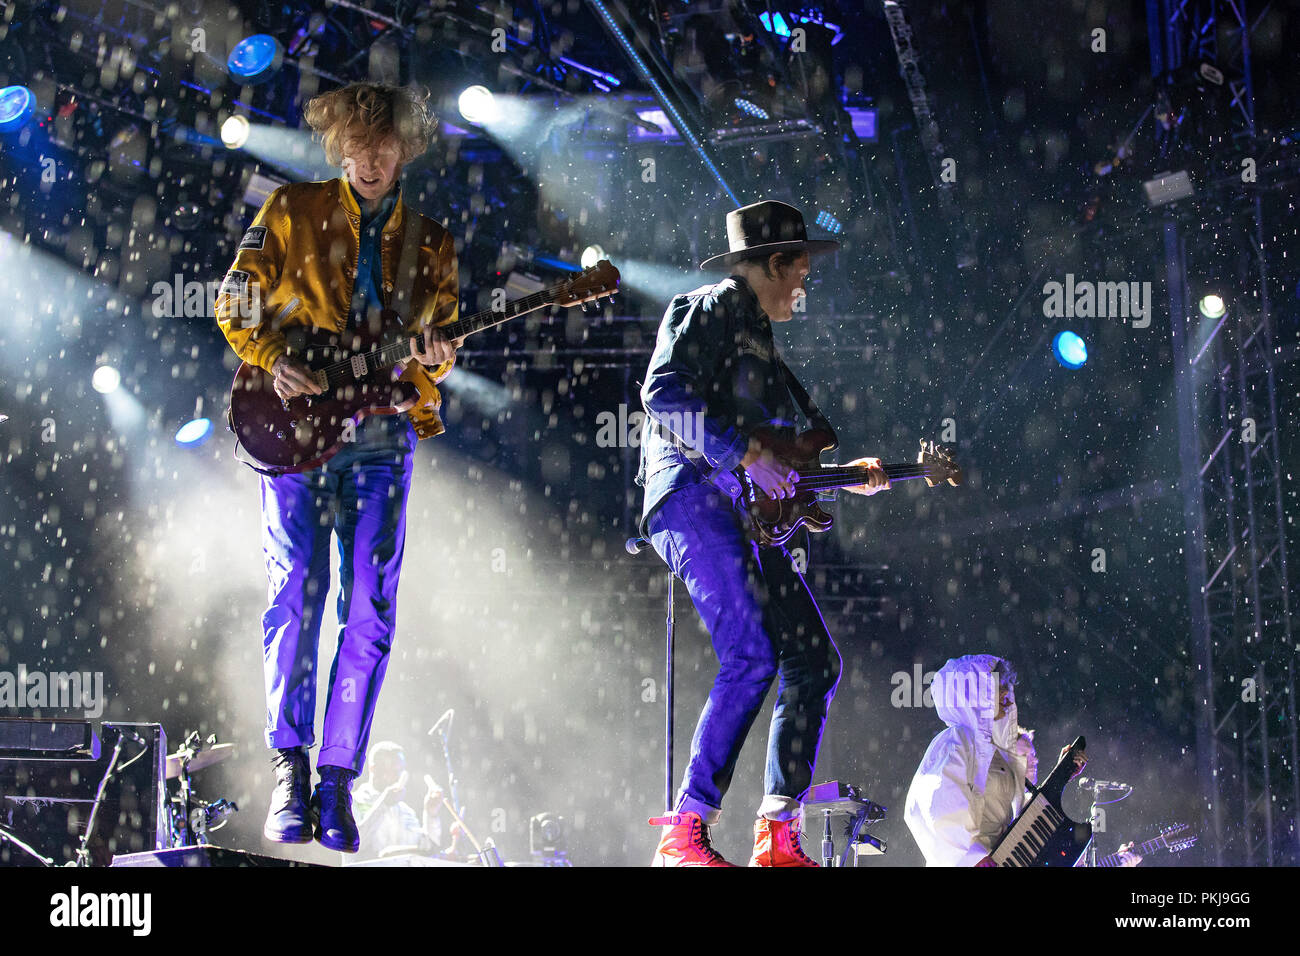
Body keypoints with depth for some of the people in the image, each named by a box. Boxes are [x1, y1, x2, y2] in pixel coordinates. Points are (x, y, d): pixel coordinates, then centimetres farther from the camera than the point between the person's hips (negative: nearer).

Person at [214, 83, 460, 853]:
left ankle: (337, 783, 1)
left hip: (381, 437, 2)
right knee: (297, 590, -16)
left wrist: (434, 358, -6)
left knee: (371, 610, -4)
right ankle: (290, 771, -14)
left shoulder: (431, 243, 16)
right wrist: (275, 361, -10)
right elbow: (236, 305, 7)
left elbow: (439, 346, 17)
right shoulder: (292, 212, 9)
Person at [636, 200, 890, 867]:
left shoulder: (759, 338, 31)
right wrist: (743, 452, -18)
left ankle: (777, 835, -1)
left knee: (814, 660, 0)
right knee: (751, 656, -23)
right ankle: (685, 833, -24)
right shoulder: (712, 309, 1)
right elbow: (662, 394, -15)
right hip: (693, 493, -10)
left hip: (747, 511, 10)